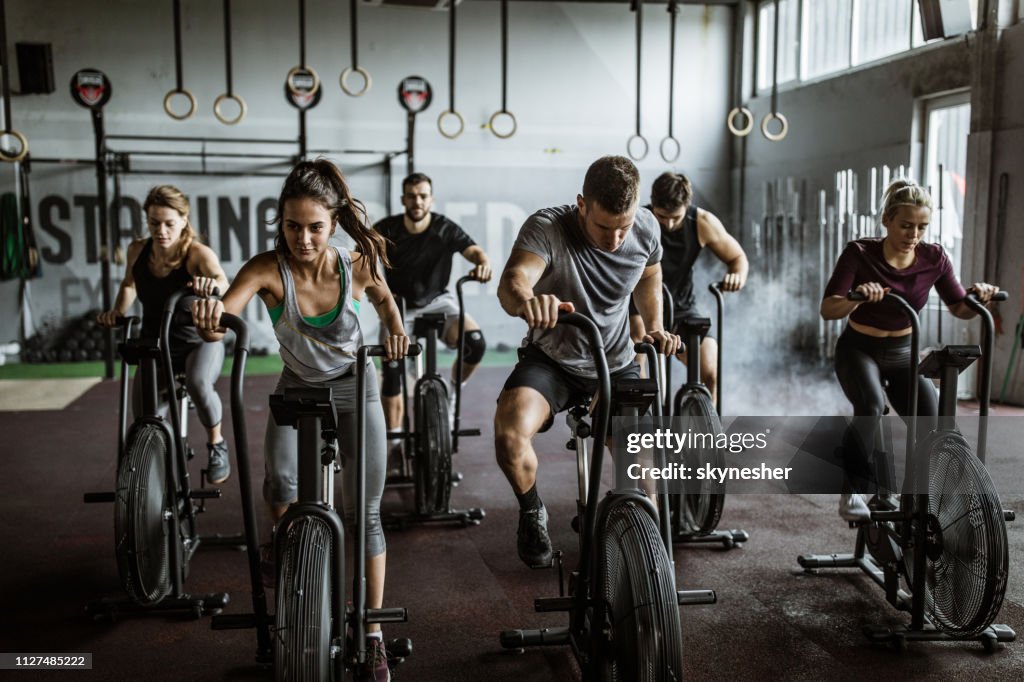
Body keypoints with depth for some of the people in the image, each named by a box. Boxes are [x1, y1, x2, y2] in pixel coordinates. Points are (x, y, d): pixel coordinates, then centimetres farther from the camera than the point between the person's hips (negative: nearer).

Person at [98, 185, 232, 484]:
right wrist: (117, 311, -4)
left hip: (200, 341, -4)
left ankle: (216, 445, -7)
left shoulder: (197, 253, -20)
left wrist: (212, 284, -64)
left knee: (198, 382, -37)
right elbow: (129, 284, 14)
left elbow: (222, 282, -41)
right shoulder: (137, 250, -7)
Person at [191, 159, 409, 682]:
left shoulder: (357, 265, -21)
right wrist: (209, 318, -63)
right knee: (281, 490, -26)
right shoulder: (268, 269, -26)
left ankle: (373, 632, 13)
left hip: (353, 388, 0)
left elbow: (383, 298, 3)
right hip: (297, 388, 0)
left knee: (365, 513, -1)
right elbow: (221, 319, -42)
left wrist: (395, 330, -15)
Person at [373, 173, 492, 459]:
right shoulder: (387, 229, -11)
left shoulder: (445, 229, -13)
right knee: (391, 370, -11)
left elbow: (474, 250, -25)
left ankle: (451, 392, 2)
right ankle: (394, 440, 5)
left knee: (475, 342, -27)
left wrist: (483, 263, -48)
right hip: (399, 306, 0)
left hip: (438, 301, 0)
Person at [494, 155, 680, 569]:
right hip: (551, 360, -3)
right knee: (510, 432, -30)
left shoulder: (647, 229, -11)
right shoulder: (546, 229, -25)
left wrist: (655, 326, -3)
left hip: (617, 364, 3)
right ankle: (532, 514, 3)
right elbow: (511, 281, -45)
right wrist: (526, 301, -69)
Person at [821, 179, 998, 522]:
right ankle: (852, 492, -19)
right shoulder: (860, 254, -19)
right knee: (870, 407, -33)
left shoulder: (934, 258, -10)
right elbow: (827, 309, -27)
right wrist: (857, 298, -47)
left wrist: (977, 297, -21)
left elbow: (959, 308, 1)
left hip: (904, 352, 4)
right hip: (859, 350, -3)